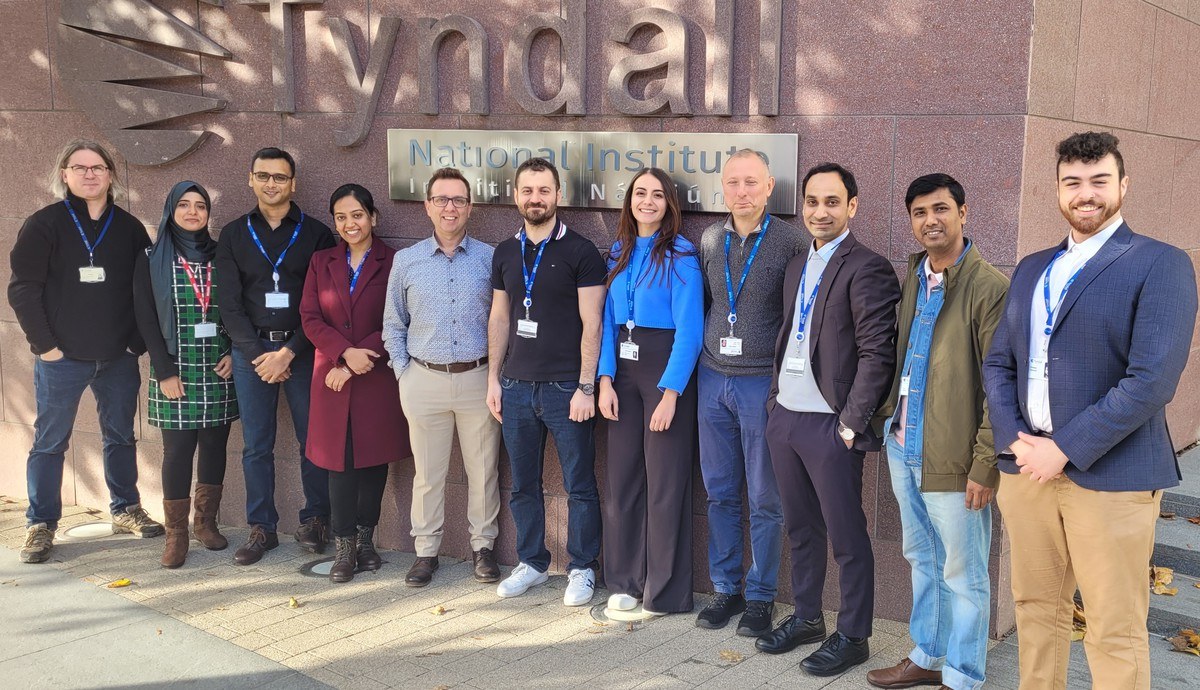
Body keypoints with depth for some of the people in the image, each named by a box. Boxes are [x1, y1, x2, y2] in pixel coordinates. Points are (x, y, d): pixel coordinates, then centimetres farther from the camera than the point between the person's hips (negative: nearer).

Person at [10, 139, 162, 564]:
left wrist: (139, 341, 0)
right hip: (62, 359, -3)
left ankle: (125, 511, 26)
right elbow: (22, 289, -6)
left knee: (121, 436, 13)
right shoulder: (44, 225, -3)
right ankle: (40, 525, 13)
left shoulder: (129, 228, 5)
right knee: (50, 442, 4)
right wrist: (44, 344, -10)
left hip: (119, 357, 3)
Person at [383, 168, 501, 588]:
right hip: (424, 380, 1)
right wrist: (403, 373, 4)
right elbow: (393, 325, 12)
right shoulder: (406, 261, 5)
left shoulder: (490, 259, 2)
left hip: (478, 380, 0)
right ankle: (426, 551, 21)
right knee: (427, 472, 8)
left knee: (483, 469, 8)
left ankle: (483, 546, 23)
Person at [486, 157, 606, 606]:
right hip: (516, 385, 5)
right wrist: (494, 378, 9)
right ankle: (532, 562, 26)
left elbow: (591, 324, -9)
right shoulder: (506, 253, 10)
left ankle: (582, 569, 16)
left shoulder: (580, 252, -5)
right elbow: (499, 318, 14)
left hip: (565, 387, -5)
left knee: (579, 485, 3)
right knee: (523, 484, 12)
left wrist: (586, 387, -13)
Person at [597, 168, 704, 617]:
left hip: (666, 371, -5)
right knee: (622, 476, 9)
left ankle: (665, 591, 13)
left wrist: (670, 393, -18)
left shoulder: (680, 255, -8)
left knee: (665, 480, 1)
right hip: (623, 370, 6)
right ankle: (625, 580, 22)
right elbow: (608, 321, 9)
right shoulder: (619, 254, 10)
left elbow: (690, 330, -13)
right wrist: (605, 380, -1)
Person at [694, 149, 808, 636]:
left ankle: (760, 596, 17)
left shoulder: (791, 241, -7)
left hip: (764, 382, -4)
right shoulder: (709, 240, 7)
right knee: (720, 493, 10)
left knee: (764, 498, 4)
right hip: (713, 378, 4)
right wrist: (696, 362, 13)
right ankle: (726, 588, 23)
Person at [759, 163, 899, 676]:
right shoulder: (797, 267, 15)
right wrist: (775, 401, 13)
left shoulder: (866, 269, -10)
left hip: (829, 425, -7)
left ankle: (852, 636, 16)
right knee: (800, 528, 17)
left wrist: (851, 424, -16)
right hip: (785, 418, 7)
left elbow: (877, 354, -14)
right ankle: (806, 618, 31)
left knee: (847, 537, 3)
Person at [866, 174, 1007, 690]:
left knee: (961, 575, 6)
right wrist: (888, 411, 11)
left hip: (952, 456, -7)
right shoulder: (912, 278, 9)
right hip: (903, 446, 7)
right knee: (922, 560, 21)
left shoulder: (989, 287, -14)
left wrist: (986, 465, -16)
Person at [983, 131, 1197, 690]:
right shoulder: (1032, 268, 14)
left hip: (1111, 474, -5)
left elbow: (1152, 379, -15)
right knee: (1036, 608, 14)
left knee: (1115, 634, 2)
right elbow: (998, 362, 11)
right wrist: (1014, 439, -6)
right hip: (1025, 466, 5)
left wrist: (1064, 449, -16)